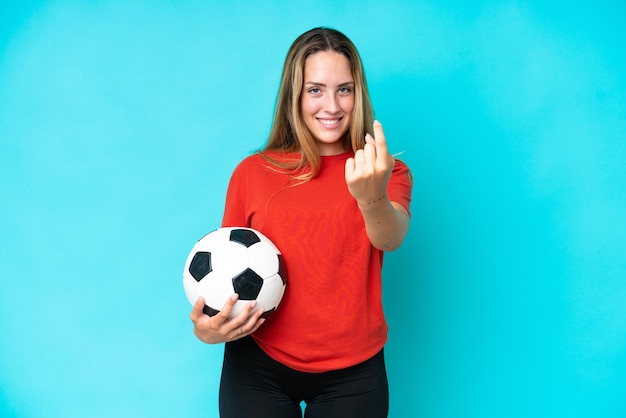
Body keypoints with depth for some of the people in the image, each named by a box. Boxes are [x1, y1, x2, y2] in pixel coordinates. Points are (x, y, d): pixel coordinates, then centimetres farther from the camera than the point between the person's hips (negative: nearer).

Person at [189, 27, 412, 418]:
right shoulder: (252, 173, -2)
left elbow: (391, 239, -22)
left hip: (353, 374, 0)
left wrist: (372, 198, -43)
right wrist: (206, 327, -15)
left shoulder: (387, 172, -2)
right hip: (258, 369, 0)